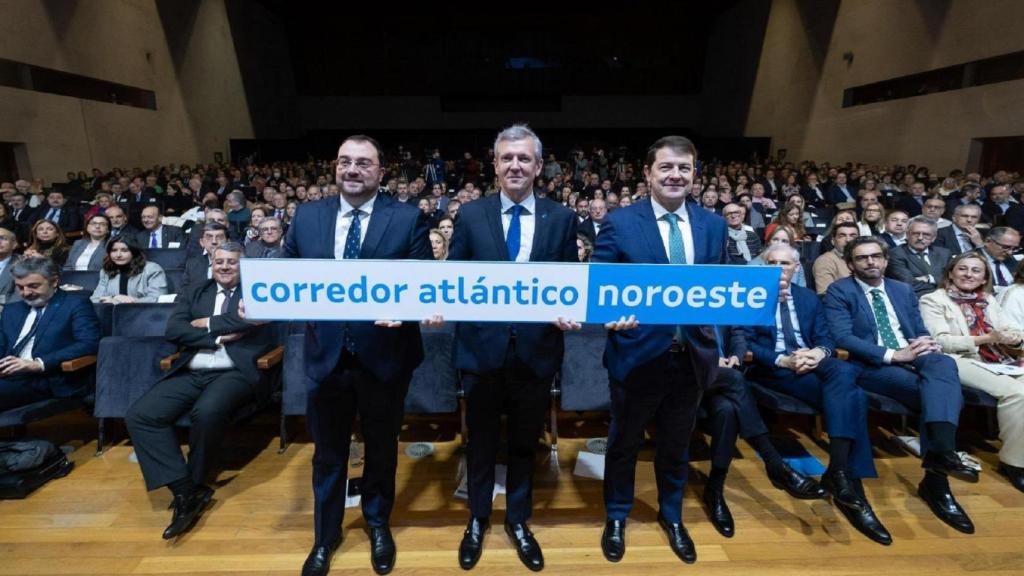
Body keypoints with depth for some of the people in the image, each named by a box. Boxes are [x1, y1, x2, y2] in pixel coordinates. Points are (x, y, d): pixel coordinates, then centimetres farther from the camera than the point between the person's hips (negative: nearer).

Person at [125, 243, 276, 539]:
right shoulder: (196, 293, 21)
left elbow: (247, 319, -12)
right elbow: (174, 330, 5)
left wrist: (206, 323, -1)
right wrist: (218, 338, -8)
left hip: (234, 373, -5)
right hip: (190, 374, 5)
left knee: (207, 412, -33)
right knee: (139, 415, -15)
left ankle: (195, 485, -6)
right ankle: (184, 491, -12)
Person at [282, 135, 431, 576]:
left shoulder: (409, 218, -5)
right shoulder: (306, 216, 4)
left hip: (384, 354, -1)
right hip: (326, 355, 2)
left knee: (381, 446, 20)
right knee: (327, 452, 20)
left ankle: (378, 524, 47)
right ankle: (326, 535, 45)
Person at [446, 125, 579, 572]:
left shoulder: (562, 218, 0)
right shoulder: (470, 215, -1)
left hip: (536, 350, 1)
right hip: (481, 347, 0)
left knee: (525, 442, 19)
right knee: (481, 441, 18)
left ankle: (518, 521, 43)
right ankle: (478, 519, 44)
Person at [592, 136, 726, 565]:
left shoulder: (714, 225, 4)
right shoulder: (620, 222, -8)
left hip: (692, 355, 4)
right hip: (638, 353, -3)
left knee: (676, 443, 23)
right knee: (625, 441, 17)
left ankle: (672, 516, 48)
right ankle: (616, 516, 42)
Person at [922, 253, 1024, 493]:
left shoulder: (989, 300, 26)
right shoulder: (933, 300, 5)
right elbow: (941, 341, -7)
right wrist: (986, 339, -15)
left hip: (1001, 360, 6)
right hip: (964, 361, -6)